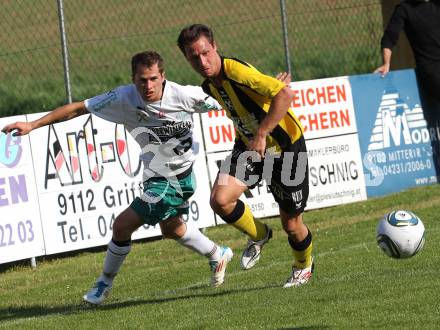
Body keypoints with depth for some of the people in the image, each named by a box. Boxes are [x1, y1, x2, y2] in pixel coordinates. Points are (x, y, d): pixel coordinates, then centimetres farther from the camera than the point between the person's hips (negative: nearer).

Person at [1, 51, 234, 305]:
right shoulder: (124, 98, -17)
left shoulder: (184, 95, -26)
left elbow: (220, 104, -10)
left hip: (177, 177, -6)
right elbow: (79, 108, -13)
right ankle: (218, 255, 55)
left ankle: (105, 282, 13)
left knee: (124, 224, -10)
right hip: (156, 175, 6)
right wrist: (33, 125, -16)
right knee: (171, 228, 29)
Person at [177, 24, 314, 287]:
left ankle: (304, 265, 39)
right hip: (249, 146, 6)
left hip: (285, 146, -6)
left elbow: (285, 94, -37)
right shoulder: (209, 85, -1)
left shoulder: (236, 70, -28)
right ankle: (259, 236, 12)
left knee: (291, 224, 5)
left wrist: (261, 134, -36)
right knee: (220, 199, -18)